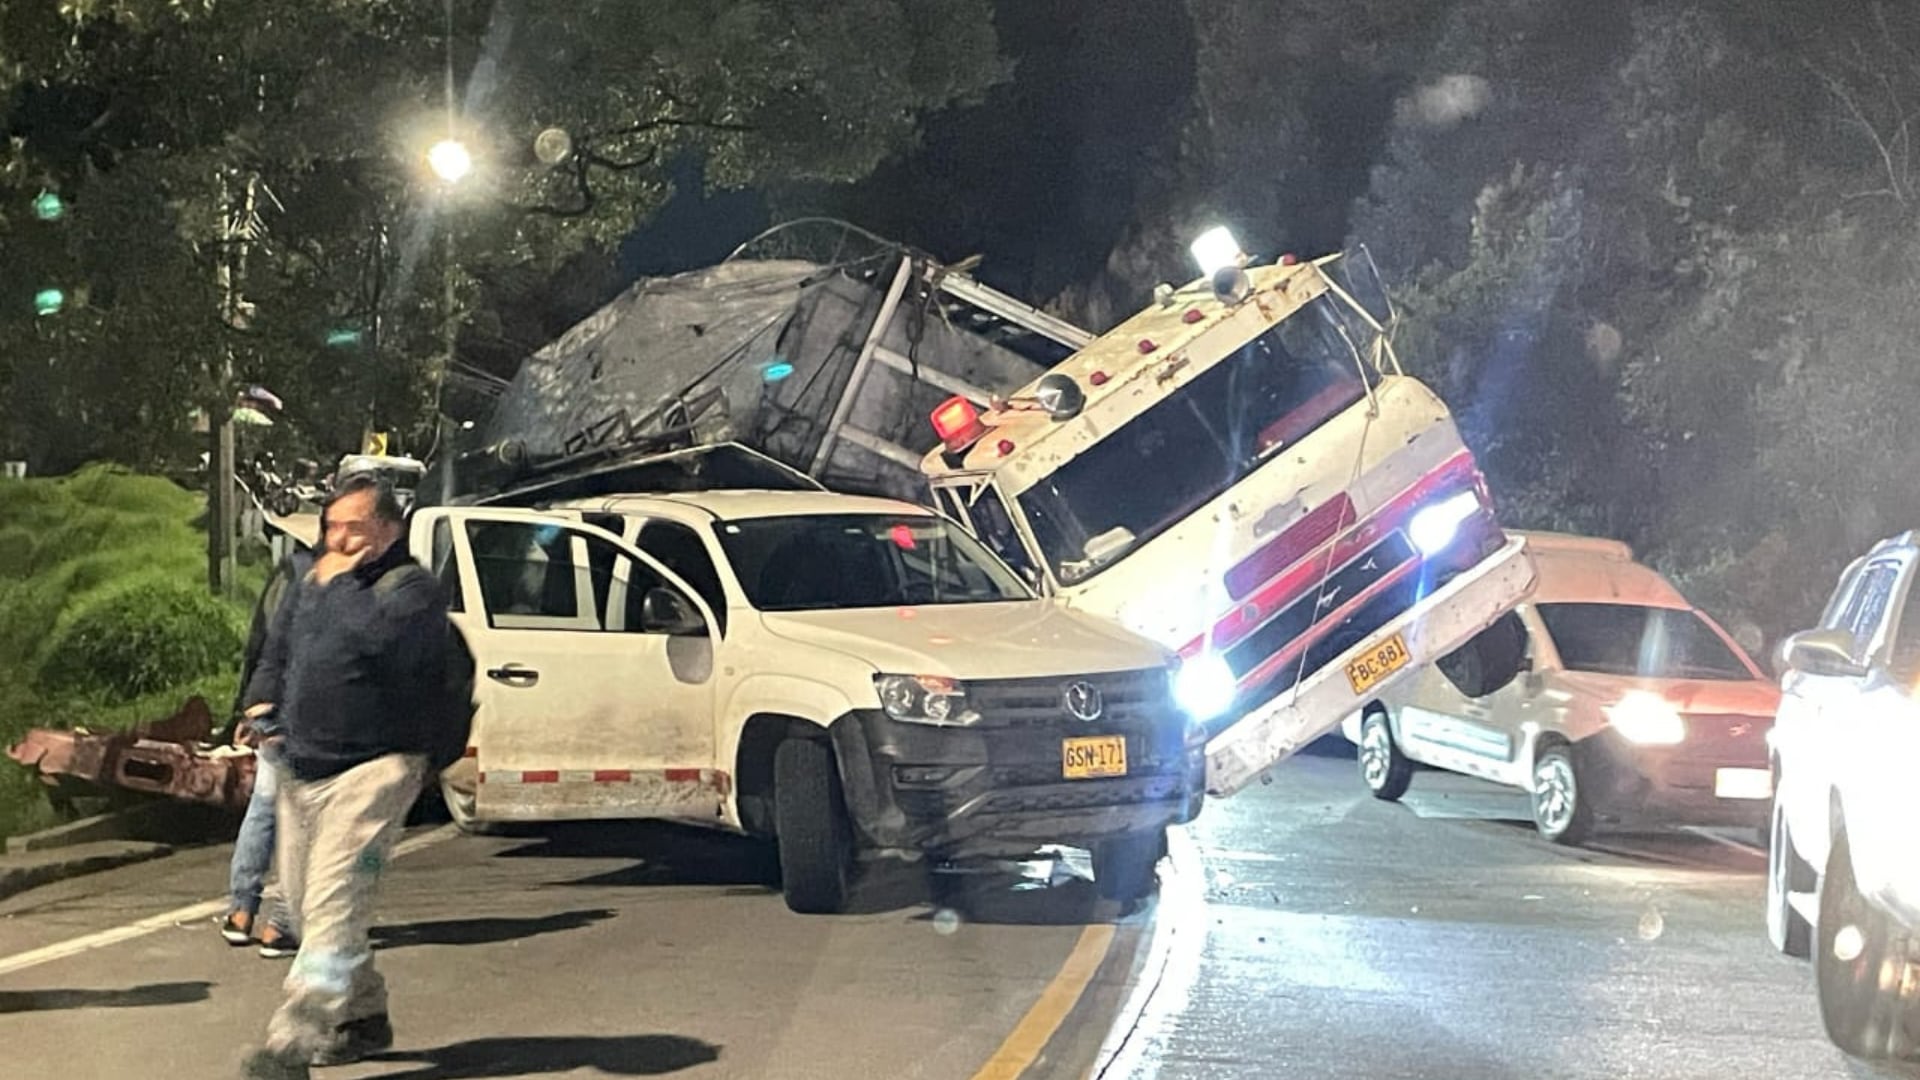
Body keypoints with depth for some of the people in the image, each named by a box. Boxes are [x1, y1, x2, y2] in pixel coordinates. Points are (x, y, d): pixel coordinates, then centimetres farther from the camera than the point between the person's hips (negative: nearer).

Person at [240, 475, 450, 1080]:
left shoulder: (412, 588, -7)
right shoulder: (312, 585, 17)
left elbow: (384, 639, -28)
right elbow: (275, 655, 26)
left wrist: (340, 584, -17)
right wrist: (263, 703, 6)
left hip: (372, 769, -9)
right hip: (301, 769, 9)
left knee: (332, 905, -16)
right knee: (307, 901, 14)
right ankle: (364, 1018, 31)